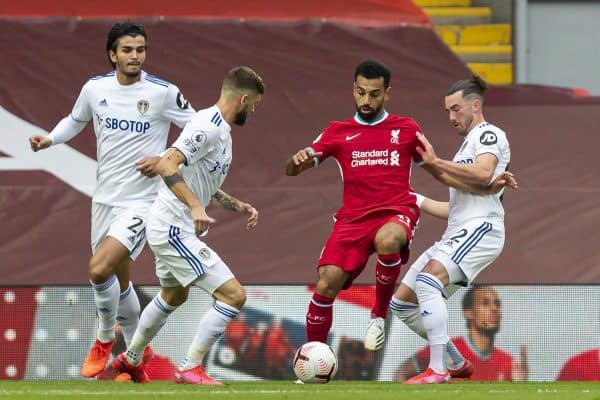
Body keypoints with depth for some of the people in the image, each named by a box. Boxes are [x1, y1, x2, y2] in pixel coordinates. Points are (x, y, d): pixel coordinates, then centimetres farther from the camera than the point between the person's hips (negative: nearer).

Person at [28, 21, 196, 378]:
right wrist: (49, 139, 4)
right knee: (119, 280, 15)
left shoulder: (163, 93, -12)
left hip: (141, 200, -5)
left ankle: (105, 340, 5)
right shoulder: (95, 88, 1)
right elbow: (75, 120, 21)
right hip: (105, 198, 5)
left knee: (99, 270, -21)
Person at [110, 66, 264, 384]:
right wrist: (195, 207, -36)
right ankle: (190, 369, -9)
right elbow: (166, 166, -30)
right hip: (174, 229, -11)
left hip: (169, 227, 11)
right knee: (233, 295, -14)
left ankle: (130, 360, 49)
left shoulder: (219, 129, 12)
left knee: (174, 295, 33)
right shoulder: (209, 128, -19)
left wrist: (240, 207, 19)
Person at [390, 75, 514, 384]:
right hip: (457, 233, 11)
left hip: (480, 228, -11)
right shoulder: (468, 143, 28)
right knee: (401, 302, 7)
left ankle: (438, 370, -36)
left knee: (427, 280, -32)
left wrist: (436, 162, -17)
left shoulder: (488, 134, -1)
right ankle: (457, 363, 15)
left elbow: (483, 174, -20)